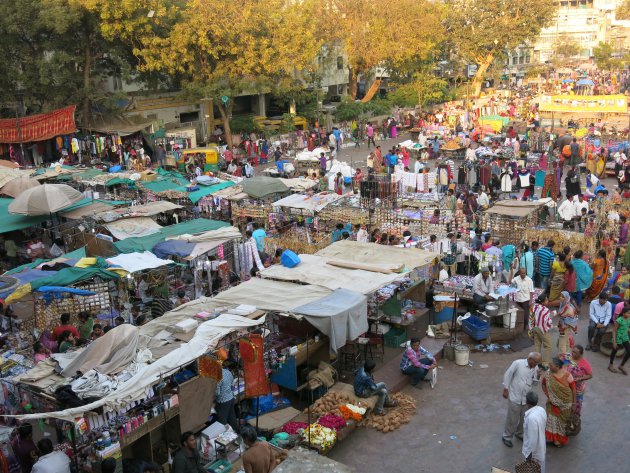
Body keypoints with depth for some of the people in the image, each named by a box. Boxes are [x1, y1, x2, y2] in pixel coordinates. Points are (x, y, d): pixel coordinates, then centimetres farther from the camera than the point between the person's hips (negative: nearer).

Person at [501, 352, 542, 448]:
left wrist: (537, 377, -14)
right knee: (512, 419, 3)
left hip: (526, 398, 5)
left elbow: (533, 383, 7)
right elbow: (507, 375, -11)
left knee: (524, 418, 19)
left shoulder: (535, 368, -2)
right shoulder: (517, 363, -18)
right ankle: (507, 437, 20)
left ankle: (519, 433, 42)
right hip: (515, 397, -5)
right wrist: (505, 389, -10)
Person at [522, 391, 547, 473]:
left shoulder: (531, 417, -36)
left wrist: (530, 453, -17)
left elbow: (532, 438, -29)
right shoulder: (542, 410, -10)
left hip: (534, 448, -7)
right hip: (541, 445, 7)